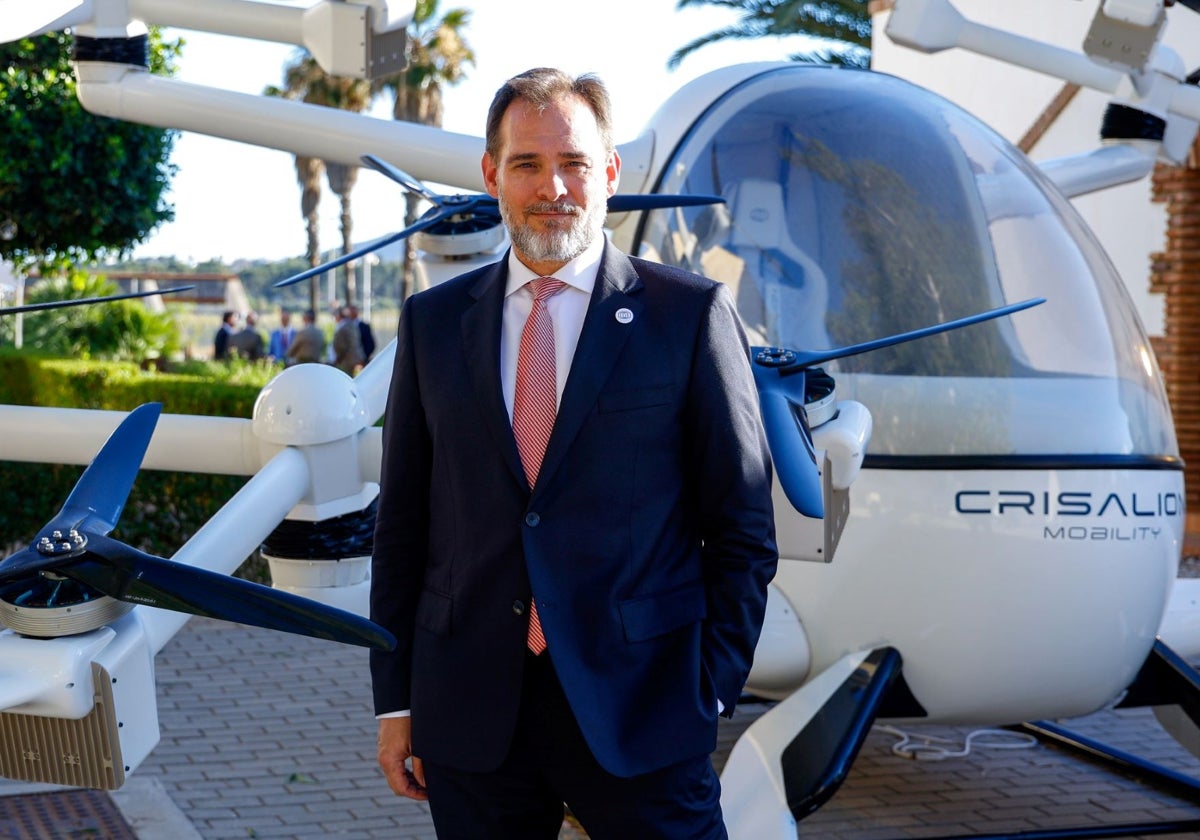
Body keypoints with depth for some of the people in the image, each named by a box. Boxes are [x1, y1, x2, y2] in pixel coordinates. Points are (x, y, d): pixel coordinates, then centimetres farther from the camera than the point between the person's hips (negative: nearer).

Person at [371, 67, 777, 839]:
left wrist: (712, 695, -5)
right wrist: (395, 699, 7)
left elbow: (742, 529, 0)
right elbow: (402, 523, 9)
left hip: (640, 712, -2)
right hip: (469, 718, 3)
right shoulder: (433, 321, 8)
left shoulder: (692, 314, -1)